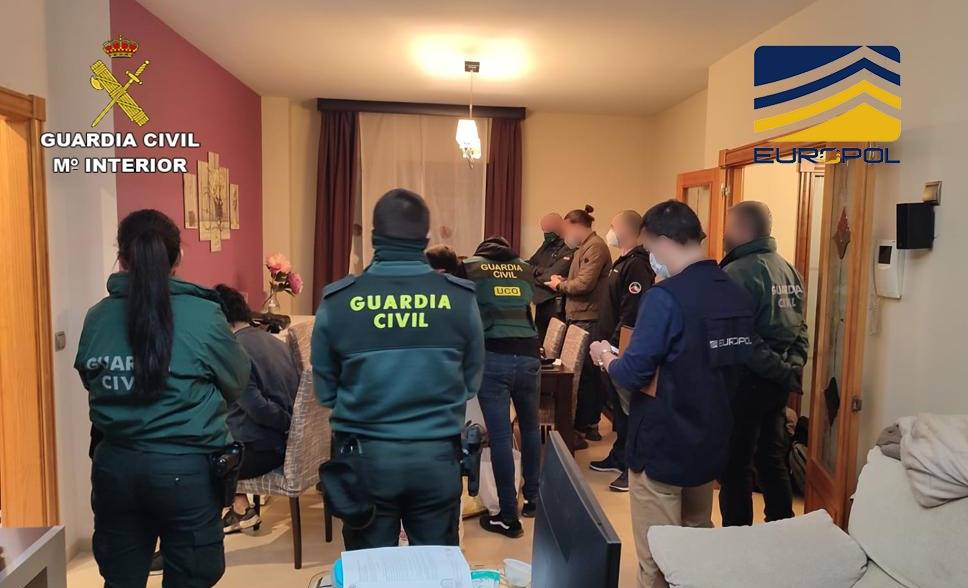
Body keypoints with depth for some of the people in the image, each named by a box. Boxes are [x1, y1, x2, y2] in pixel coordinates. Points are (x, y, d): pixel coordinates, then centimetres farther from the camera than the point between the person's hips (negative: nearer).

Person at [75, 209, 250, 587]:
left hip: (115, 465, 4)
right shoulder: (203, 315, -15)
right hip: (186, 468, -4)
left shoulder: (96, 318, -3)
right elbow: (237, 384, -1)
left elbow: (91, 383, 13)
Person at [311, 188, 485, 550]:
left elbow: (324, 390, 0)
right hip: (438, 454, 1)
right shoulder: (461, 297, -9)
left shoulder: (338, 300, -10)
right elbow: (471, 381, 3)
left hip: (365, 455, 0)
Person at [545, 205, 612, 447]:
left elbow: (585, 284, -20)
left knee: (582, 375, -6)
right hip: (580, 319, 10)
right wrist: (562, 282, 4)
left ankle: (579, 430, 0)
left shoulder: (595, 247, -11)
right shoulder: (584, 247, 18)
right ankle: (591, 425, 25)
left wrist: (560, 285, -5)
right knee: (589, 374, 15)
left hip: (588, 321, -10)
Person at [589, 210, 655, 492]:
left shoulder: (637, 265, -17)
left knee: (628, 407, -3)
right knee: (618, 404, 19)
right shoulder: (624, 262, 15)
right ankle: (619, 456, 33)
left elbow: (632, 314, -24)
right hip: (613, 348, 10)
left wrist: (615, 346, -22)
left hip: (623, 351, -10)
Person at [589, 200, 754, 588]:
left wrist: (607, 358, 0)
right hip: (711, 441, 8)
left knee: (657, 556, 7)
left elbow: (634, 375, -22)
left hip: (662, 445, -7)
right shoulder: (739, 296, 2)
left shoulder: (665, 297, -21)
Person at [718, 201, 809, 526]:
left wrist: (783, 373, -13)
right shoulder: (788, 270, 10)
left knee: (736, 466, 3)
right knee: (773, 461, 19)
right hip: (777, 382, 8)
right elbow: (799, 328, 13)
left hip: (746, 382, -8)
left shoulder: (737, 273, -17)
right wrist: (793, 367, 4)